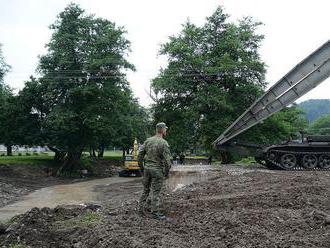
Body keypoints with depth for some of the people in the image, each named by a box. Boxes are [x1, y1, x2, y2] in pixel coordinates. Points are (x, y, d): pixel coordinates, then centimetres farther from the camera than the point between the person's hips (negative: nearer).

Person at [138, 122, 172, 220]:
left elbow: (140, 154, 6)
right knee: (156, 192, 2)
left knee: (146, 189, 18)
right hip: (157, 170, -6)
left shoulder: (148, 140, 4)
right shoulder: (164, 143, -14)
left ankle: (141, 209, 25)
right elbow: (167, 160, -16)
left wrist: (141, 167, 16)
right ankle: (155, 212, 8)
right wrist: (167, 173, -4)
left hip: (147, 168, 6)